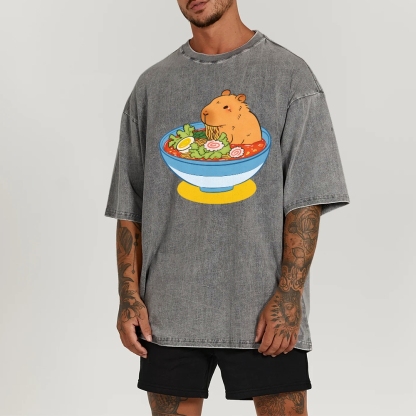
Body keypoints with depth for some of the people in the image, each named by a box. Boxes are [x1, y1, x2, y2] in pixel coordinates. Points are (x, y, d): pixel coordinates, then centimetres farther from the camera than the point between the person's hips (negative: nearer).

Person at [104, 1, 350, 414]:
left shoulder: (288, 73, 3)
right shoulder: (152, 85, 12)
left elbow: (306, 201, -3)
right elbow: (129, 207, 10)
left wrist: (289, 295, -11)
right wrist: (129, 295, 2)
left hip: (265, 317, -2)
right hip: (168, 313, 3)